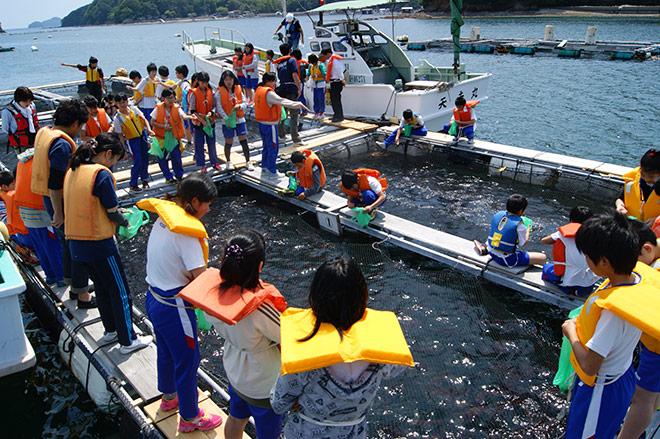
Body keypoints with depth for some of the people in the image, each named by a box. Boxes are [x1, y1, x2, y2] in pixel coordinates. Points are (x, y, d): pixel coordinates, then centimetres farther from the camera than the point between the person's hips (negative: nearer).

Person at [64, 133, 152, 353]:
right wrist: (125, 221, 5)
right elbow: (112, 213, -15)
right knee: (121, 293, 6)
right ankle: (128, 341, 16)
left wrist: (116, 214, 10)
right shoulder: (101, 173, -18)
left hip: (77, 242, 8)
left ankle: (110, 330, 37)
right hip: (99, 244, -8)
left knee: (102, 287, 23)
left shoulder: (73, 170, 6)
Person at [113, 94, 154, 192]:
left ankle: (144, 180, 32)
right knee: (138, 161, -8)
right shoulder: (118, 118, -15)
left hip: (143, 135, 4)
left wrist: (149, 129, -19)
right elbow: (120, 136, -10)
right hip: (132, 140, -4)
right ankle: (133, 185, 7)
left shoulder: (134, 109, -5)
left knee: (145, 158, 12)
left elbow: (144, 119, 0)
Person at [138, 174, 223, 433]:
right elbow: (201, 278, -27)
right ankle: (190, 418, 28)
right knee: (187, 360, 9)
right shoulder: (186, 231, -26)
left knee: (166, 351, 28)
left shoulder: (164, 218, 1)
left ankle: (169, 397, 52)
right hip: (174, 307, -9)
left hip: (154, 298, 9)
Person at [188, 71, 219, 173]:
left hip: (210, 121, 3)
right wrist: (201, 119, -19)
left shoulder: (211, 92, -1)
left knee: (212, 143, 12)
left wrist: (211, 112, -17)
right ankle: (202, 165, 14)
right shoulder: (194, 93, -9)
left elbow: (215, 106, 3)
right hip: (198, 122, -2)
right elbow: (192, 110, -10)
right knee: (199, 145, 5)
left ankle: (214, 162, 27)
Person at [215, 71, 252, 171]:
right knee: (228, 142, 8)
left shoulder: (238, 89, 3)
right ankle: (228, 162, 27)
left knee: (244, 141, 1)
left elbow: (245, 103, 3)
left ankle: (248, 162, 12)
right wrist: (226, 118, -22)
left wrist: (240, 106, -20)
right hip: (227, 121, -2)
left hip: (240, 119, 2)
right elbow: (219, 107, -11)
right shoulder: (219, 92, -6)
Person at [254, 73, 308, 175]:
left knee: (266, 146, 22)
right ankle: (272, 171, 5)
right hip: (270, 125, -10)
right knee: (273, 148, -1)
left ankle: (265, 166, 33)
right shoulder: (269, 93, -21)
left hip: (262, 123, 10)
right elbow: (281, 101, -31)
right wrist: (296, 104, -36)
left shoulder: (259, 90, 9)